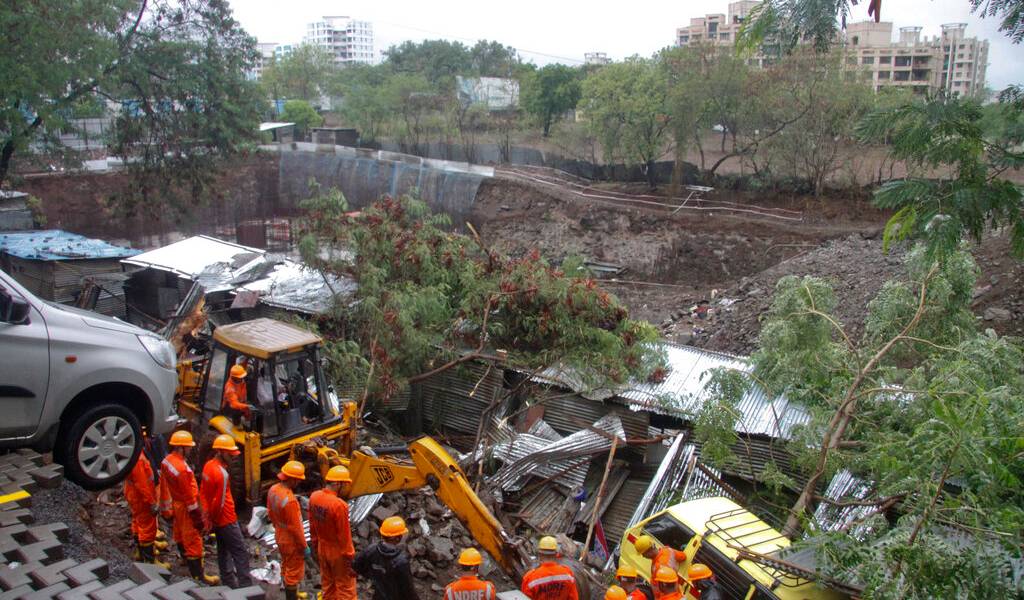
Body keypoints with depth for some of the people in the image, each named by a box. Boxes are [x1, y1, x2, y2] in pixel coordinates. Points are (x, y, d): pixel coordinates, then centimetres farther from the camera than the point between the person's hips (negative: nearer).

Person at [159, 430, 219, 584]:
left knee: (181, 535, 26)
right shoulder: (181, 467, -30)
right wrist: (197, 515, -19)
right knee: (193, 541, -4)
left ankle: (186, 558, 47)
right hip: (185, 507, -10)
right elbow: (188, 494, -26)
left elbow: (164, 486, 10)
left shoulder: (167, 461, -1)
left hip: (176, 504, 10)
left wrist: (167, 507, 20)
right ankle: (198, 576, 0)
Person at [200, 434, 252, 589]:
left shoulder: (208, 466, 2)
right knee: (241, 554, -2)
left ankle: (229, 584, 29)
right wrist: (212, 520, -9)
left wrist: (209, 516, 14)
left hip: (217, 520, 9)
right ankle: (245, 587, 0)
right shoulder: (221, 473, -26)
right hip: (227, 521, -9)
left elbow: (203, 492, 11)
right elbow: (219, 502, -24)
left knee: (223, 551, 19)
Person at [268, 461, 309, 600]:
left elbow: (270, 512, 7)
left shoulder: (273, 490, -10)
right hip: (292, 541, -9)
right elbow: (296, 528, -27)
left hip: (280, 536, 9)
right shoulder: (290, 500, -35)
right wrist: (304, 546, -15)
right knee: (294, 571, 9)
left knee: (286, 567, 25)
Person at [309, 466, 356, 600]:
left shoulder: (314, 497, -8)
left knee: (327, 584, 22)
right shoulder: (339, 505, -30)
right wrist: (350, 558, -11)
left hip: (322, 548, 7)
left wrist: (315, 545, 17)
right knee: (345, 587, 9)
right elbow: (344, 536, -23)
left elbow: (312, 526, 4)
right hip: (338, 552, -7)